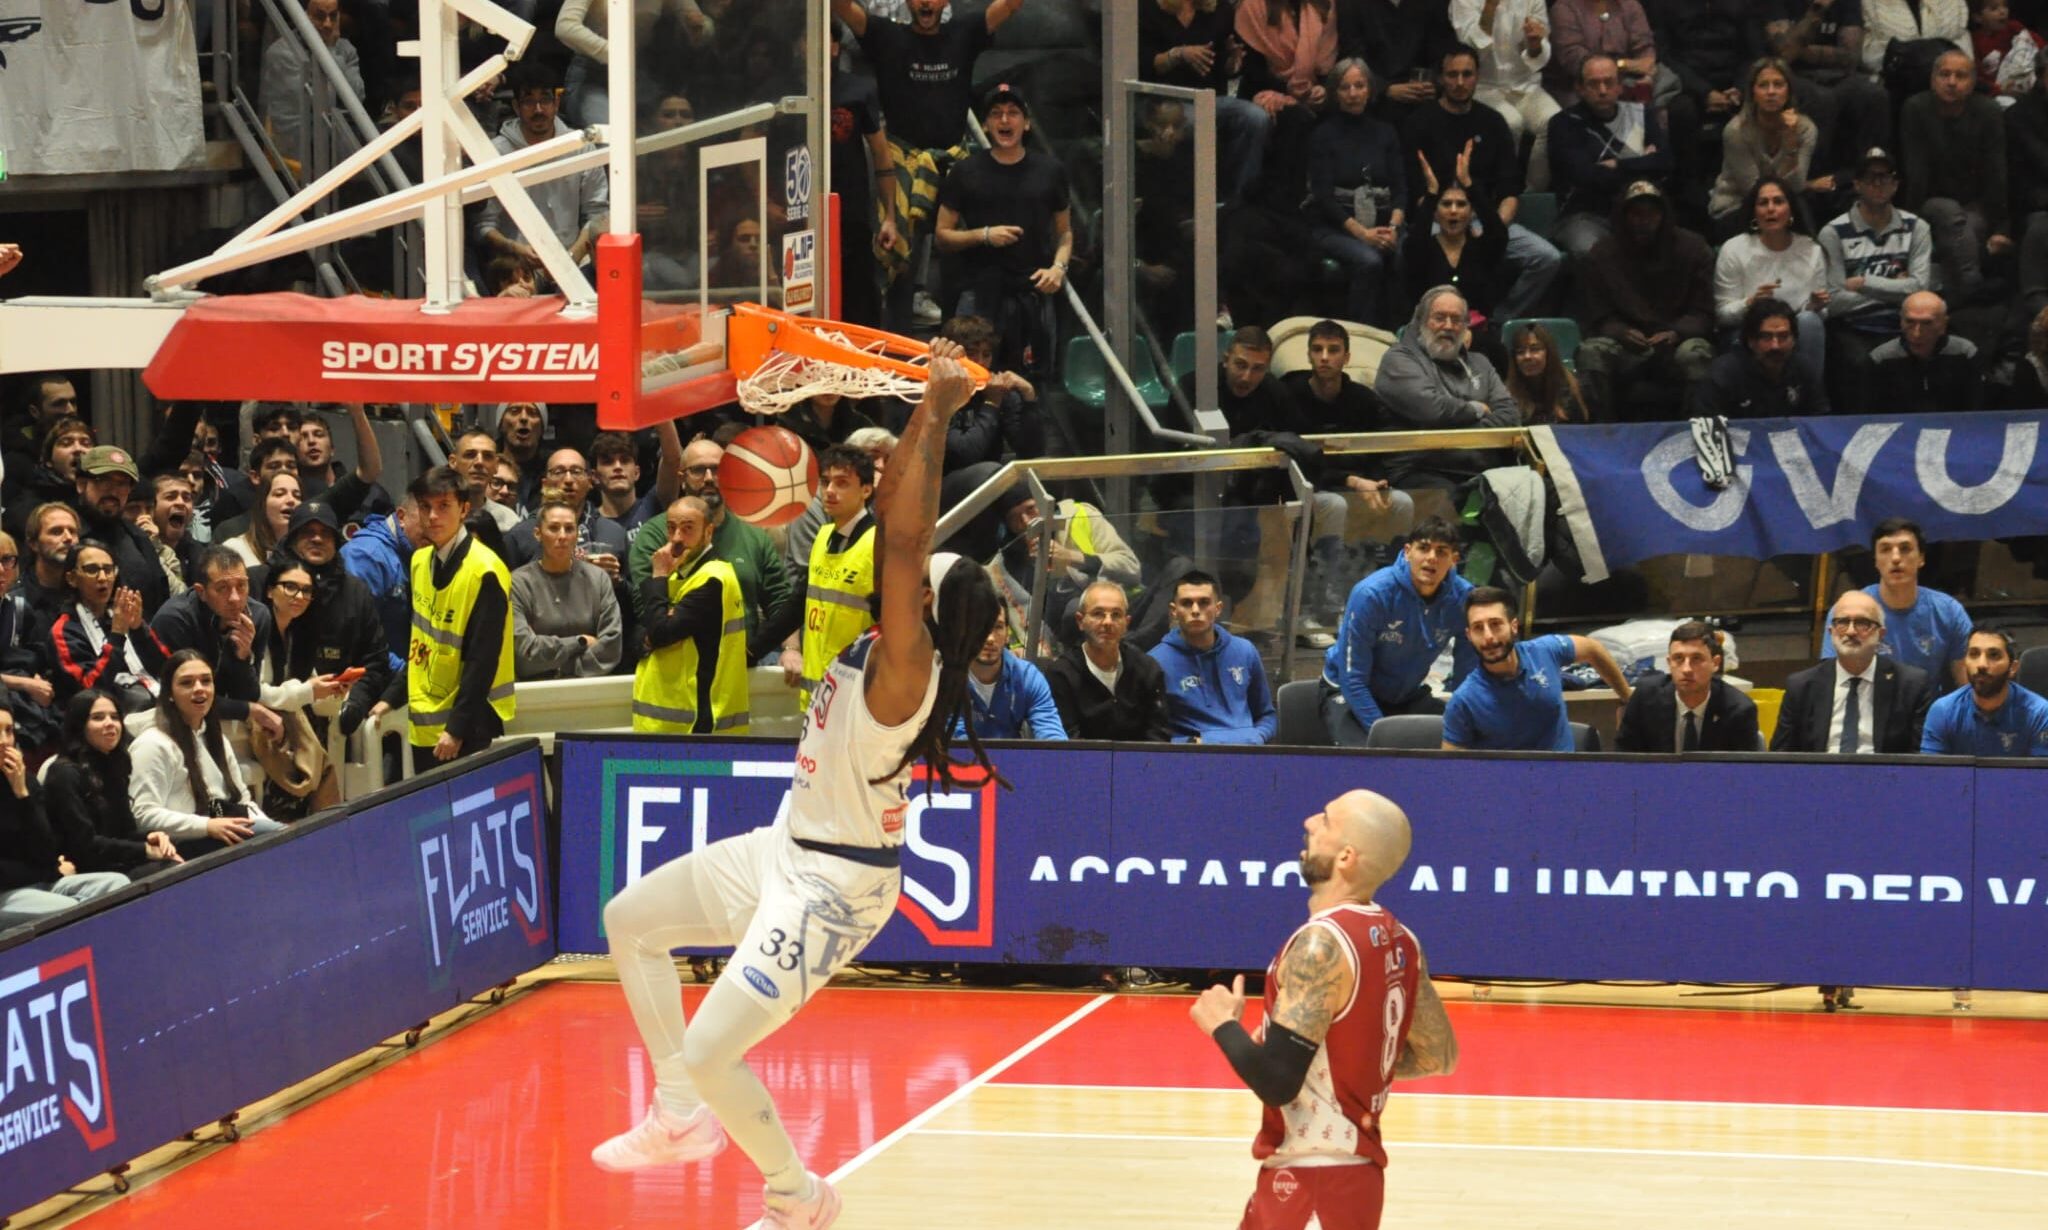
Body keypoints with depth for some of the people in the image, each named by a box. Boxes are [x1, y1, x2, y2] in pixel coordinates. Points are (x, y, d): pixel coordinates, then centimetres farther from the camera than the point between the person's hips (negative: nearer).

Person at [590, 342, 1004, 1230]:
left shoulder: (905, 672, -27)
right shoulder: (881, 649, -4)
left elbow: (901, 539, -38)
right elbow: (895, 522, 2)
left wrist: (935, 415, -37)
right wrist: (926, 412, -6)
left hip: (833, 886, -10)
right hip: (787, 851, 10)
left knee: (711, 1050, -12)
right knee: (629, 921, 20)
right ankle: (682, 1118, 27)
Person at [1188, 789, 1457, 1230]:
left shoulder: (1322, 945, -22)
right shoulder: (1398, 943, 6)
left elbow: (1275, 1081, -26)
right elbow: (1438, 1057, 15)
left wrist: (1222, 1024, -8)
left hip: (1315, 1182, -10)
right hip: (1348, 1166, 10)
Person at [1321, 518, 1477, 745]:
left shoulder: (1462, 598, -15)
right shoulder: (1371, 594, -25)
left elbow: (1466, 676, -5)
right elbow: (1353, 679, -23)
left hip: (1408, 696, 4)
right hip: (1347, 694, -4)